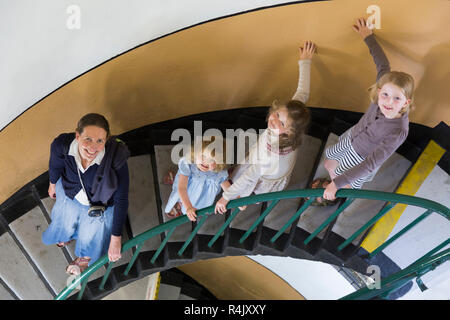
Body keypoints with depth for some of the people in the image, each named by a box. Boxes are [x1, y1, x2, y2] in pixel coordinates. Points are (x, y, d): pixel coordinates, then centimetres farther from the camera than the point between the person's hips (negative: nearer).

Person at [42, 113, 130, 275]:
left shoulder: (116, 158, -42)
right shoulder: (61, 145, -35)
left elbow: (121, 200, -30)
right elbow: (55, 166, -9)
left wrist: (116, 239, -24)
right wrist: (52, 184, 13)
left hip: (100, 203, -2)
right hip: (70, 194, 2)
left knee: (90, 234, 28)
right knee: (66, 221, 34)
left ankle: (85, 257, 65)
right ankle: (69, 233, 74)